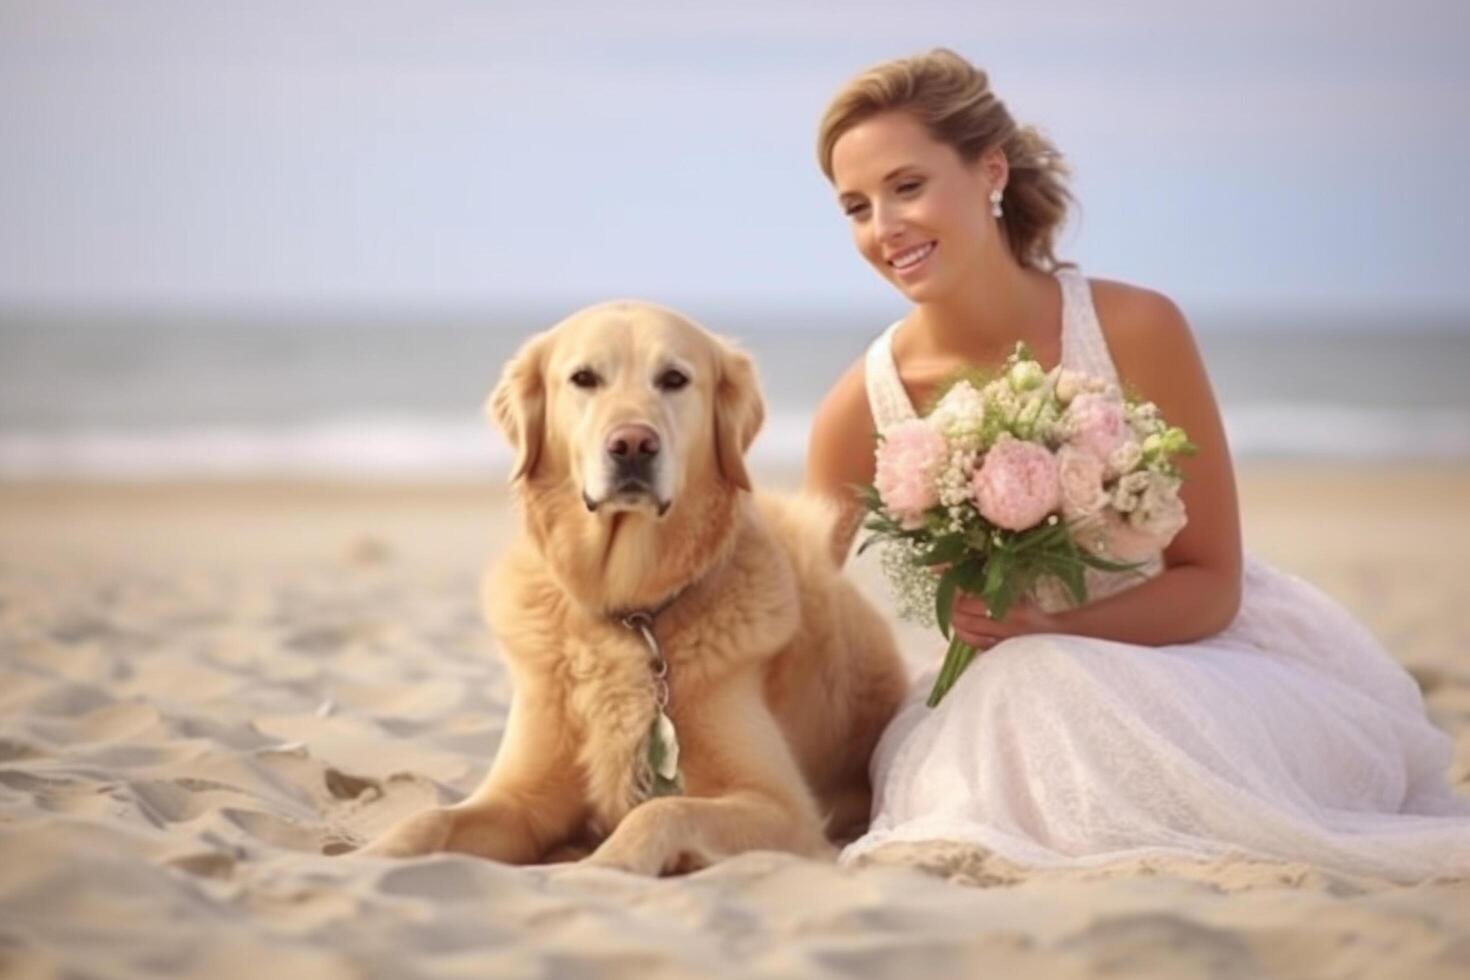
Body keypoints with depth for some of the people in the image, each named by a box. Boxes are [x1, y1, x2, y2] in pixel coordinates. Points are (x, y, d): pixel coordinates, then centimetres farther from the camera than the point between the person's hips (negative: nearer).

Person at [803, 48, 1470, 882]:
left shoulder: (1136, 330, -16)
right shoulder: (864, 405, -11)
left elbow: (1211, 583, -10)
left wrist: (1051, 629, -26)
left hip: (1196, 649, -2)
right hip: (1017, 689, 2)